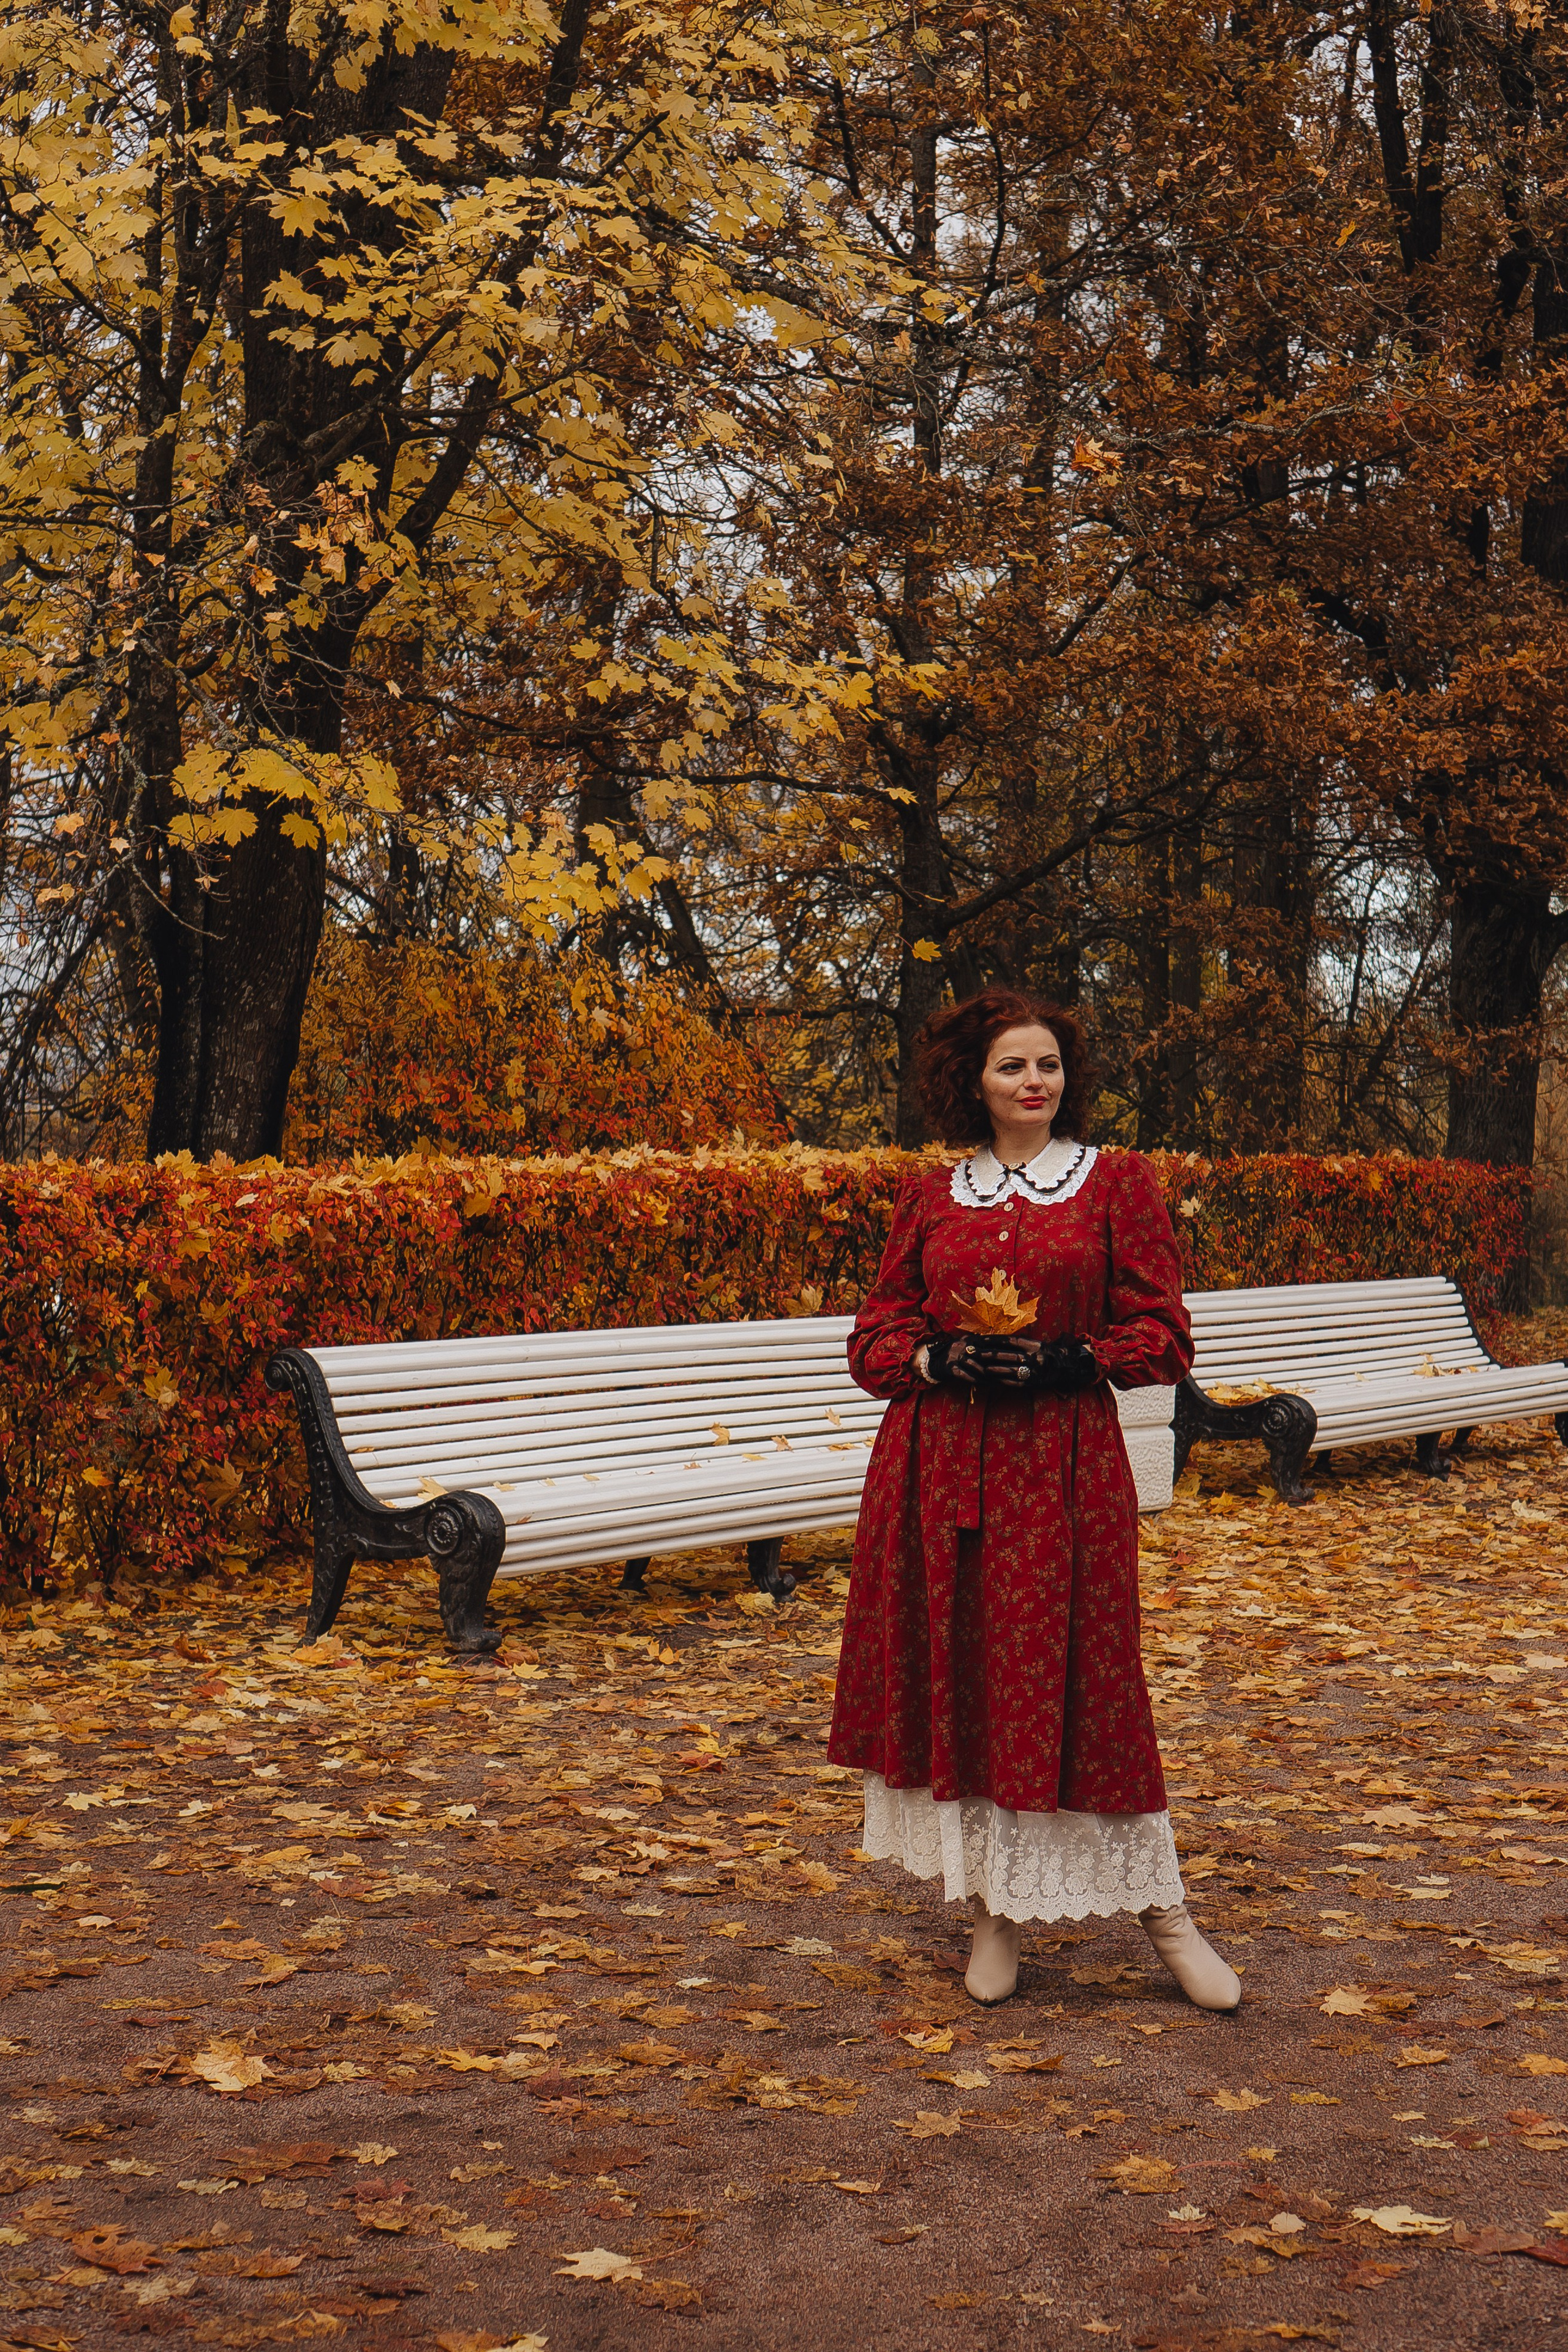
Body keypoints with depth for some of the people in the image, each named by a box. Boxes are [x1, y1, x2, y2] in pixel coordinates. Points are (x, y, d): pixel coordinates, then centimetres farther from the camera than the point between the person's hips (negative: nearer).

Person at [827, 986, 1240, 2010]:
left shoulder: (1118, 1181, 3)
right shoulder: (932, 1195, 9)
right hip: (938, 1464, 3)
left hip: (1065, 1463, -3)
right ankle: (996, 1910, 16)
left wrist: (1063, 1359, -15)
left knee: (1082, 1682, -3)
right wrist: (940, 1359, -10)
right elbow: (877, 1332, 11)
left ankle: (1163, 1907, 9)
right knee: (958, 1678, 4)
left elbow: (1161, 1338, 1)